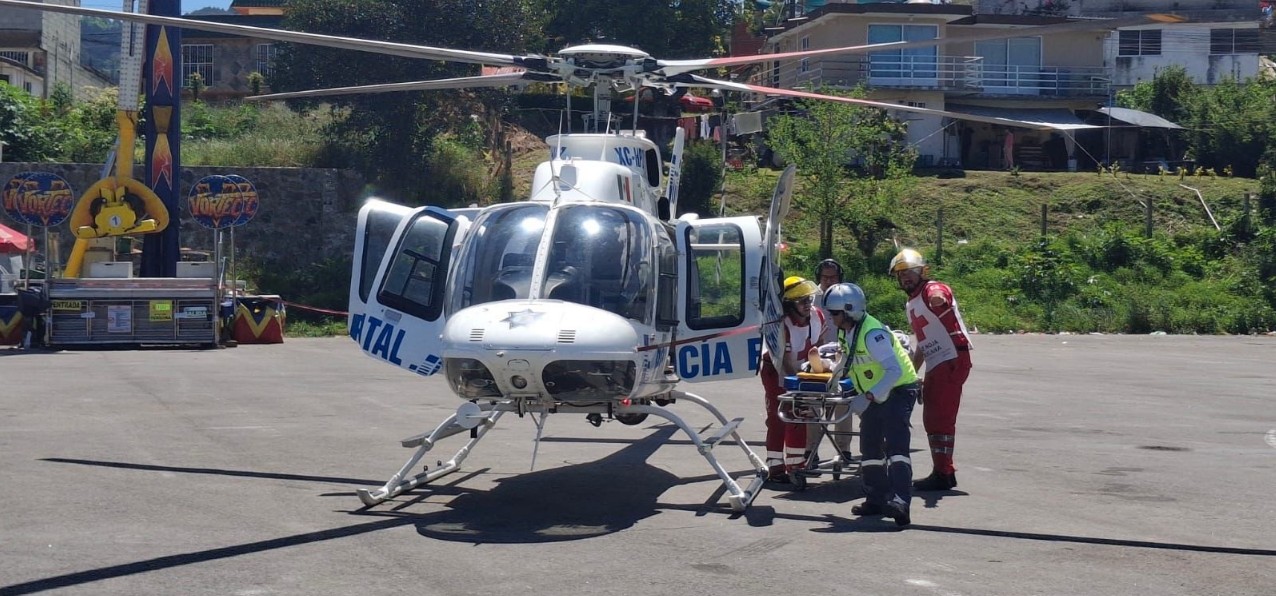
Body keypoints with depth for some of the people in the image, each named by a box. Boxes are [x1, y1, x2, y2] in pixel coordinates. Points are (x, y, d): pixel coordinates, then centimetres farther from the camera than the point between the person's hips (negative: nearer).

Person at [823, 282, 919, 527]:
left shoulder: (872, 334, -27)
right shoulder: (846, 332, 4)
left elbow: (894, 371, -31)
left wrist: (871, 395, -35)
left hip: (898, 390, -10)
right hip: (873, 394, 10)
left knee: (895, 445, -21)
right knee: (870, 447, 10)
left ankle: (900, 501, -30)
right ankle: (877, 499, 18)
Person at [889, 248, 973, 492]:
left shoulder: (933, 289, -9)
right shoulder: (910, 306, 20)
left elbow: (938, 296, -36)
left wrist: (938, 298, -60)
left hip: (952, 360, -10)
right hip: (935, 365, 10)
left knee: (941, 418, -11)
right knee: (931, 419, 14)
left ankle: (943, 474, -9)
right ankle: (943, 471, 24)